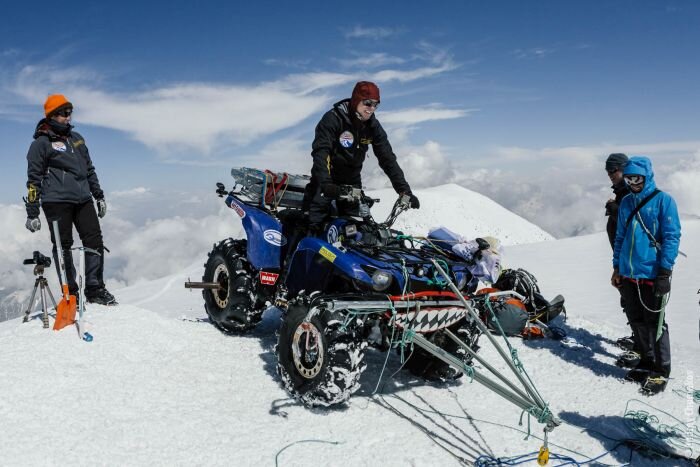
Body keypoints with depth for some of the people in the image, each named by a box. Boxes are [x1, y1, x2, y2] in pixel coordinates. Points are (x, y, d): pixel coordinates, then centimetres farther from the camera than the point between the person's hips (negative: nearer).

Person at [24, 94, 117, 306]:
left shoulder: (76, 138, 18)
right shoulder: (41, 143, 0)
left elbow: (89, 169, 26)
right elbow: (34, 179, -1)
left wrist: (99, 195, 22)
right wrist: (32, 213, -4)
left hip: (83, 200, 6)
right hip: (57, 202, -5)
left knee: (94, 240, -1)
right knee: (63, 246, 0)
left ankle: (95, 289, 6)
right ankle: (70, 293, 8)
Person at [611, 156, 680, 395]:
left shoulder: (663, 200, -6)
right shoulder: (626, 202, 11)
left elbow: (672, 237, -9)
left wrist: (665, 271, -14)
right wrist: (617, 267, 15)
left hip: (652, 274, -6)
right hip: (628, 274, 6)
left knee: (654, 323, 0)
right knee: (637, 321, 13)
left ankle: (662, 371, 12)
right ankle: (647, 362, 28)